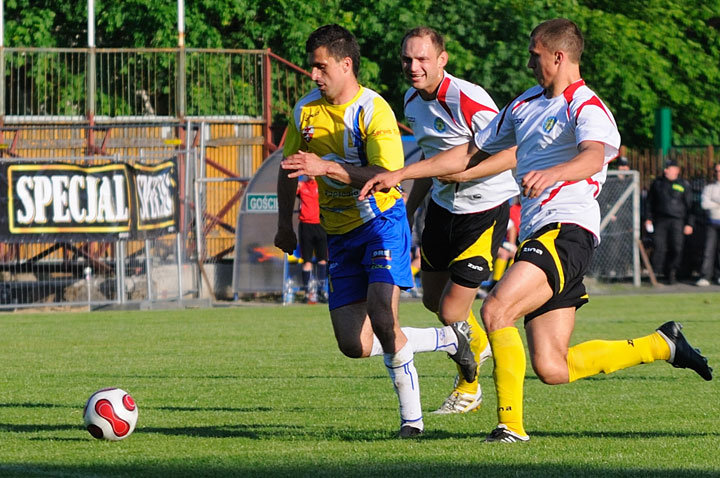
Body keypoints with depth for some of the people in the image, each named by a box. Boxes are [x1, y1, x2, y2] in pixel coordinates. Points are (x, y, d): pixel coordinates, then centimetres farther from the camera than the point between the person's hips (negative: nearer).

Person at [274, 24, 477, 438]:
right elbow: (289, 167, 20)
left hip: (382, 222, -6)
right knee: (355, 345, -2)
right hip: (340, 234, 6)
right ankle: (448, 339, 20)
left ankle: (411, 415, -7)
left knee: (382, 319, -25)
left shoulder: (373, 110, -15)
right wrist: (285, 224, 16)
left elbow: (387, 176, -26)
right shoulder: (306, 110, 4)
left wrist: (325, 167, -32)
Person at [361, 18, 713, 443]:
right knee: (552, 369, 2)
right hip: (538, 234, 9)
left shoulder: (586, 107, -5)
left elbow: (592, 157, -27)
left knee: (496, 309, -25)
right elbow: (470, 154, 29)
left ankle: (511, 424, -20)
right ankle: (662, 345, 18)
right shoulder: (525, 105, 23)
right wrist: (400, 174, 25)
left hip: (566, 230, -9)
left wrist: (550, 173, -47)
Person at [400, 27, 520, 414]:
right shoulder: (413, 101, 3)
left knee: (452, 312, -6)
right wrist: (408, 212, 21)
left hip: (484, 210, -8)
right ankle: (479, 345, 50)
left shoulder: (468, 100, -24)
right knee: (433, 299, 19)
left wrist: (465, 170, -27)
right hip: (443, 206, 8)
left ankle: (467, 388, 20)